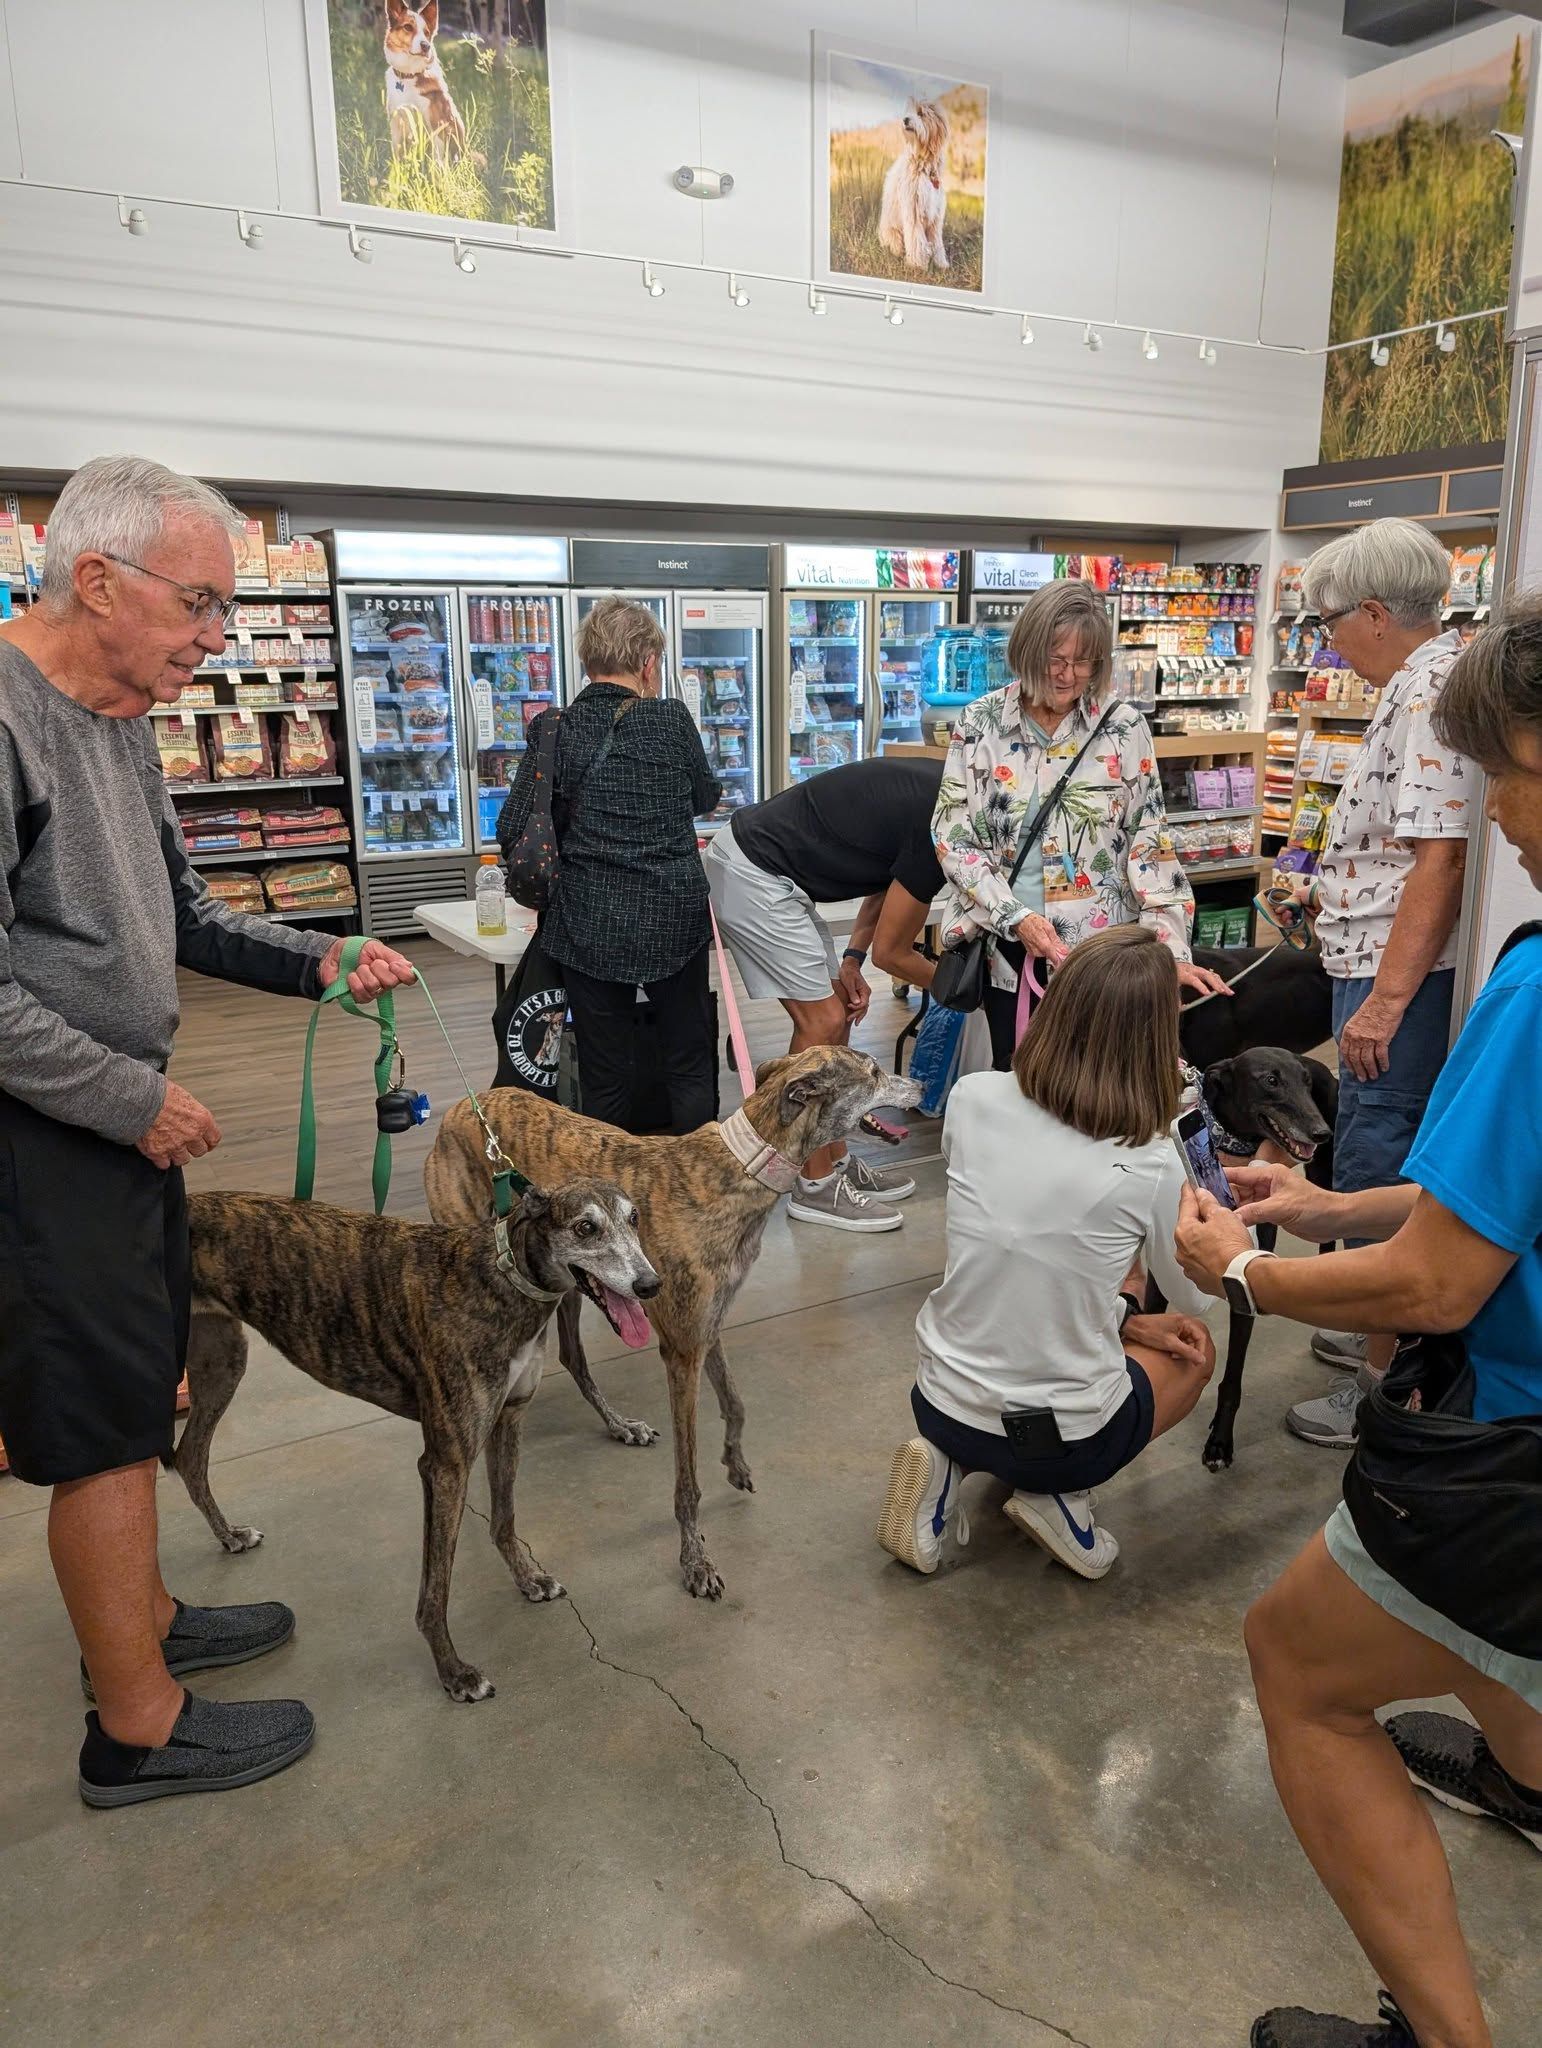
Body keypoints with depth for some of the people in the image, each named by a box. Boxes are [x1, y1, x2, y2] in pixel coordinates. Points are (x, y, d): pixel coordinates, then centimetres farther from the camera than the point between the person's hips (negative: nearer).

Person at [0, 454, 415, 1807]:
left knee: (135, 1390, 20)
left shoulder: (120, 725, 10)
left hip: (121, 1123, 9)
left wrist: (318, 962, 6)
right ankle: (139, 1727, 20)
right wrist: (136, 1100, -18)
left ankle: (140, 1616, 40)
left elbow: (176, 917, 18)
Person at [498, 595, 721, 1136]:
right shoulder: (673, 718, -5)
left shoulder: (555, 729, -5)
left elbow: (513, 830, -4)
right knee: (690, 1068, 14)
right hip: (675, 920, 0)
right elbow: (705, 797, 11)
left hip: (590, 924, 0)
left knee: (604, 1076, 10)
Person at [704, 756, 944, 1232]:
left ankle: (837, 1161, 20)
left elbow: (887, 873, 17)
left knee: (834, 1018, 10)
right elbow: (891, 953, -11)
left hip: (763, 867, 10)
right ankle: (816, 1187, 2)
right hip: (751, 872, -10)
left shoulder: (941, 787, 5)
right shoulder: (939, 832, -22)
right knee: (823, 1019, -8)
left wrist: (852, 958, 5)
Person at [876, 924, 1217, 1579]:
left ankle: (953, 1463, 12)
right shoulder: (1149, 1163, -20)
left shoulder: (971, 1099, -13)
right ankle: (1057, 1493, 7)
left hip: (944, 1405, 3)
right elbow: (1192, 1299, 1)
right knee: (1196, 1349, 26)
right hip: (1068, 1438, -3)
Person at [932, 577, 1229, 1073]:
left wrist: (1172, 951, -9)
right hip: (1007, 943, 1)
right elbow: (952, 836, -4)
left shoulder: (1124, 729, -2)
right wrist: (1016, 917, -16)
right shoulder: (981, 724, -2)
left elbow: (1150, 845, -1)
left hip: (1100, 947, 0)